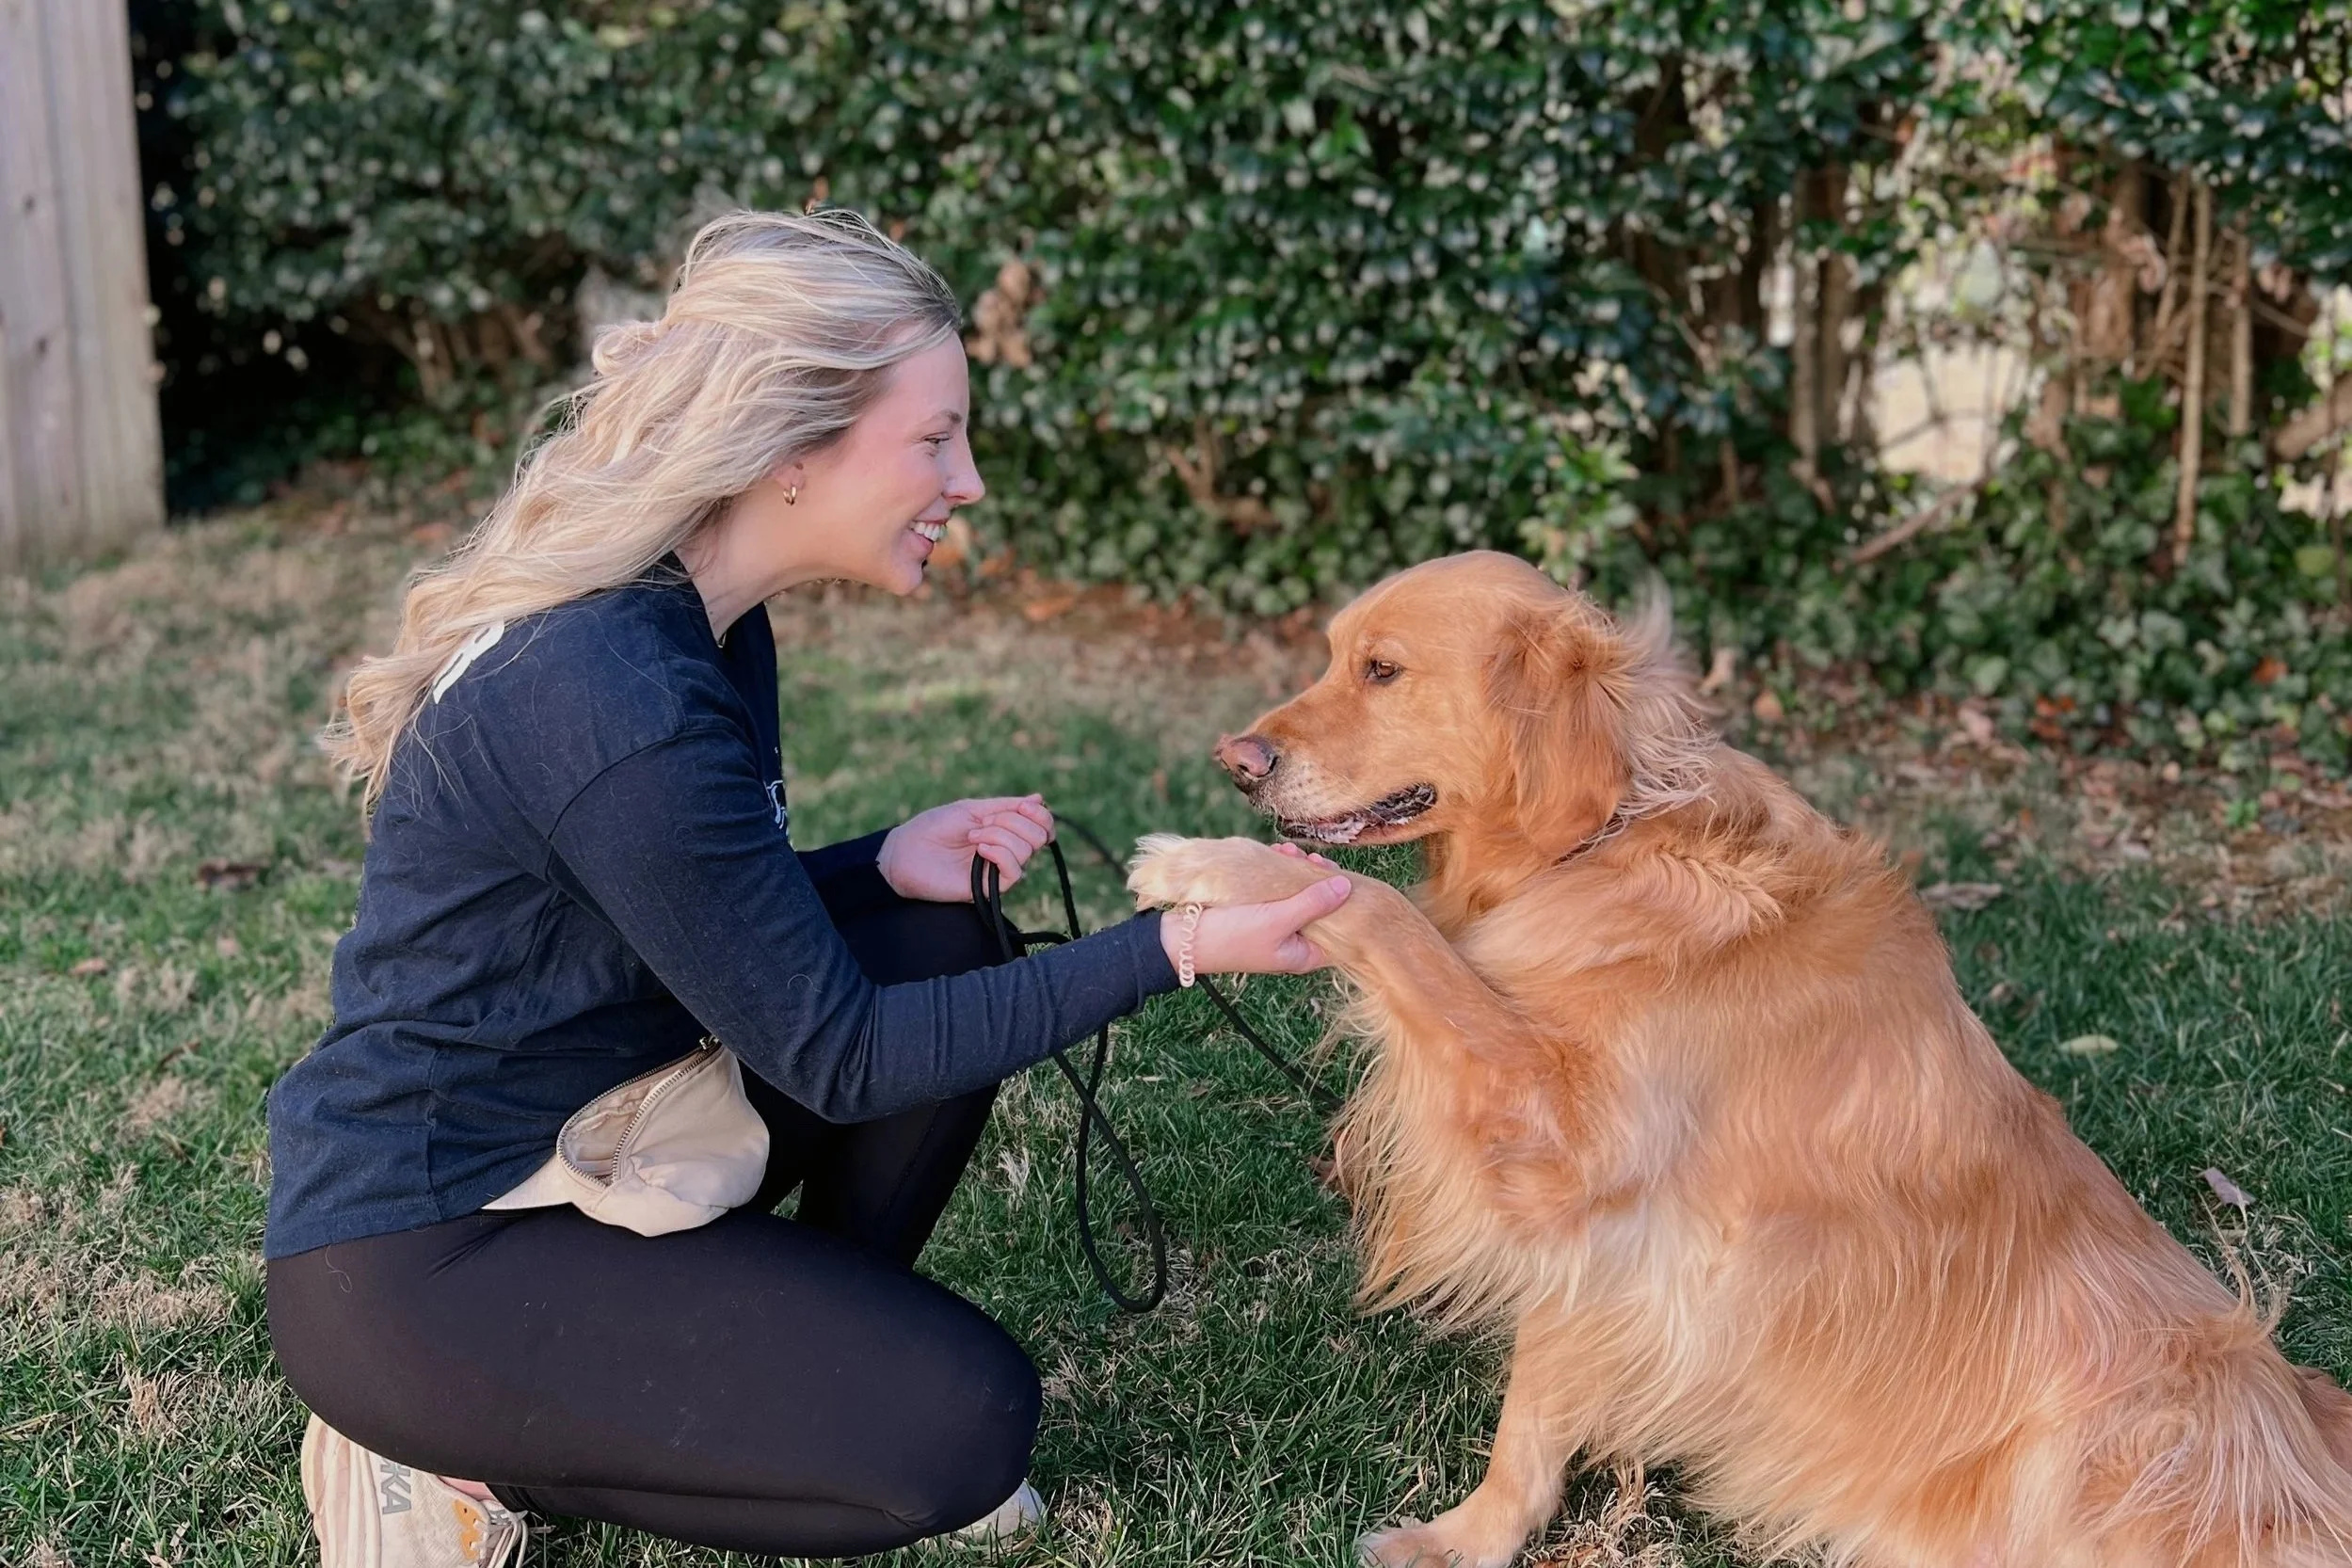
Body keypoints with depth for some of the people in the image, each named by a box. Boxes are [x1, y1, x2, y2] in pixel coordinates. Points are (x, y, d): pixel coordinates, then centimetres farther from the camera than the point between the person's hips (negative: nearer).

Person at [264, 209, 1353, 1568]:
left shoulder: (696, 622, 2)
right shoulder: (621, 698, -28)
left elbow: (724, 930, 12)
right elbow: (833, 1056, -22)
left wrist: (886, 864, -7)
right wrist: (1175, 949, -23)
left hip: (585, 1141, 9)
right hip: (420, 1260, -9)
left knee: (937, 945, 2)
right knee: (964, 1426, -15)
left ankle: (806, 1380, 12)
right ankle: (465, 1454, 0)